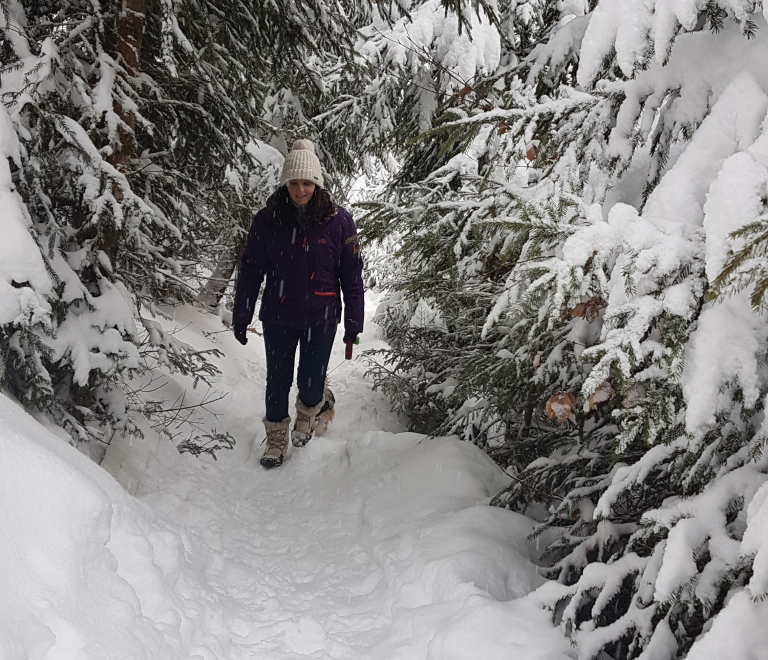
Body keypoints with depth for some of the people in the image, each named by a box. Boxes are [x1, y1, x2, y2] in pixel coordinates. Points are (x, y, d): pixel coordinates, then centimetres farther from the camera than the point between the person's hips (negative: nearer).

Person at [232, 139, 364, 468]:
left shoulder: (338, 220, -6)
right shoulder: (267, 220, -4)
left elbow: (352, 273, 0)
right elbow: (250, 271, 2)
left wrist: (354, 320, 0)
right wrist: (241, 317, 2)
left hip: (321, 318, -1)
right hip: (278, 317, 1)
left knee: (311, 384, 2)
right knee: (277, 381, 10)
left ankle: (309, 411, 38)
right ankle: (276, 439, 32)